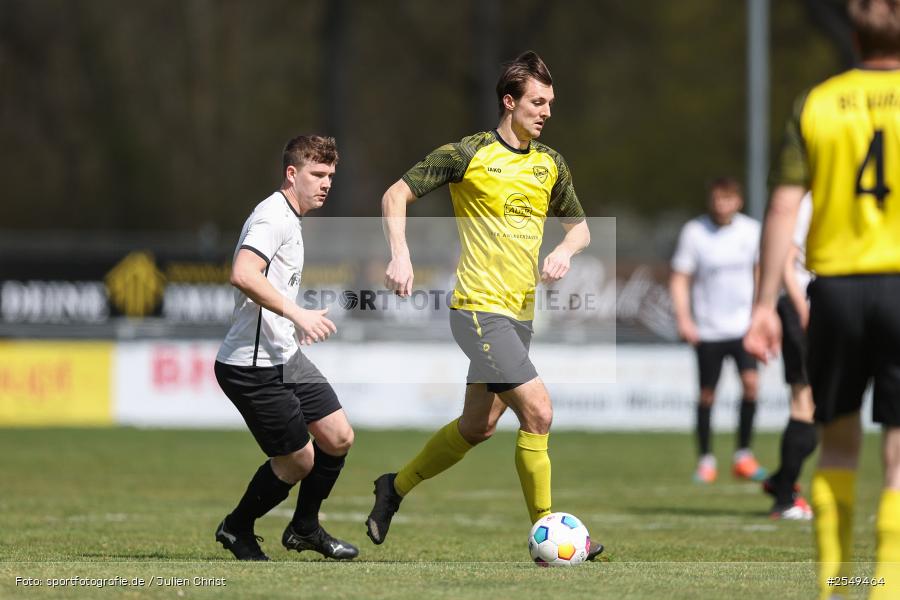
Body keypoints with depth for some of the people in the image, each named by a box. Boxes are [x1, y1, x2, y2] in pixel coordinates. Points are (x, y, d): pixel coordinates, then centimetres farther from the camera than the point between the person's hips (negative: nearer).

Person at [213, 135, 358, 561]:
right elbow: (243, 274, -31)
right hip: (252, 367, -10)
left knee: (339, 438, 7)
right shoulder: (273, 216, -16)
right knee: (298, 461, -1)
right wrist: (297, 315, -31)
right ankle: (237, 529, 21)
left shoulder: (290, 219, 18)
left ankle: (304, 528, 25)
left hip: (285, 358, 10)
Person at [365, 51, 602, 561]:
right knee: (538, 411, -16)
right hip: (480, 308, -7)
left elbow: (579, 226, 21)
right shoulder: (468, 154, -8)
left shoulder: (551, 164, 10)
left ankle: (396, 488, 36)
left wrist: (565, 252, -1)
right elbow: (396, 195, -1)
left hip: (520, 312, 7)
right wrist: (401, 255, -14)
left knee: (478, 427, 14)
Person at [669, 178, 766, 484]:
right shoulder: (694, 232, -3)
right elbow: (679, 278, 0)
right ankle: (706, 460, 17)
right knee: (707, 394, 2)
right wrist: (683, 318, -11)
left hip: (743, 324, 1)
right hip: (707, 329, -1)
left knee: (751, 382, -15)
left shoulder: (751, 231, 3)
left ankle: (743, 455, -4)